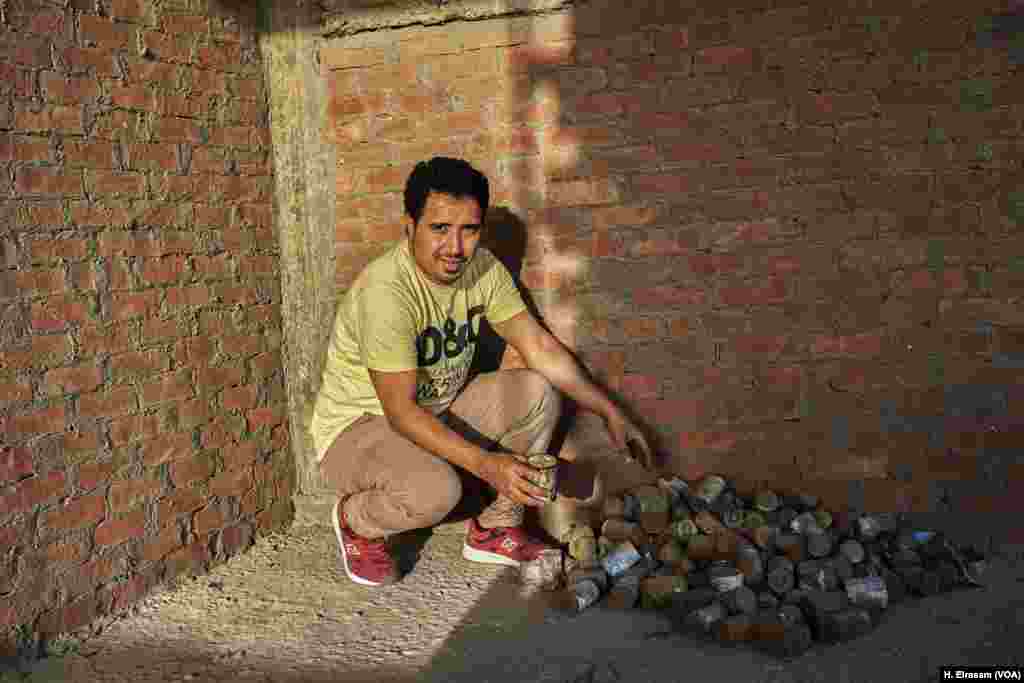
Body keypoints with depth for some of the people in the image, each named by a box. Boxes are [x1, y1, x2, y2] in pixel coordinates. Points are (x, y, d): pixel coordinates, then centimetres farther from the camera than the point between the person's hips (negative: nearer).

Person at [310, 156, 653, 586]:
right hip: (358, 426, -7)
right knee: (435, 490, -35)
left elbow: (539, 347, -2)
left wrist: (609, 412, -8)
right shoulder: (385, 291, -30)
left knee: (539, 392, -9)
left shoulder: (482, 268, -7)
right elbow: (401, 411, -31)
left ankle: (495, 529, 5)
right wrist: (484, 463, -40)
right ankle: (357, 521, 1)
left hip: (437, 409, 7)